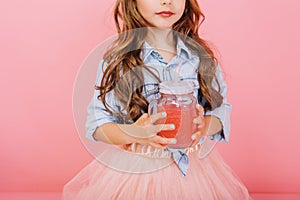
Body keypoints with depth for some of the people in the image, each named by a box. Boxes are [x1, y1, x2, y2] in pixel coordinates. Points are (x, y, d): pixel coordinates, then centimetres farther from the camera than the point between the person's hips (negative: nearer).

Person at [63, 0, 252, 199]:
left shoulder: (202, 56, -2)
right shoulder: (118, 59, -9)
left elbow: (222, 110, 2)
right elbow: (97, 123, -9)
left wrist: (205, 125, -21)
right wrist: (133, 134, -29)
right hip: (133, 172, -2)